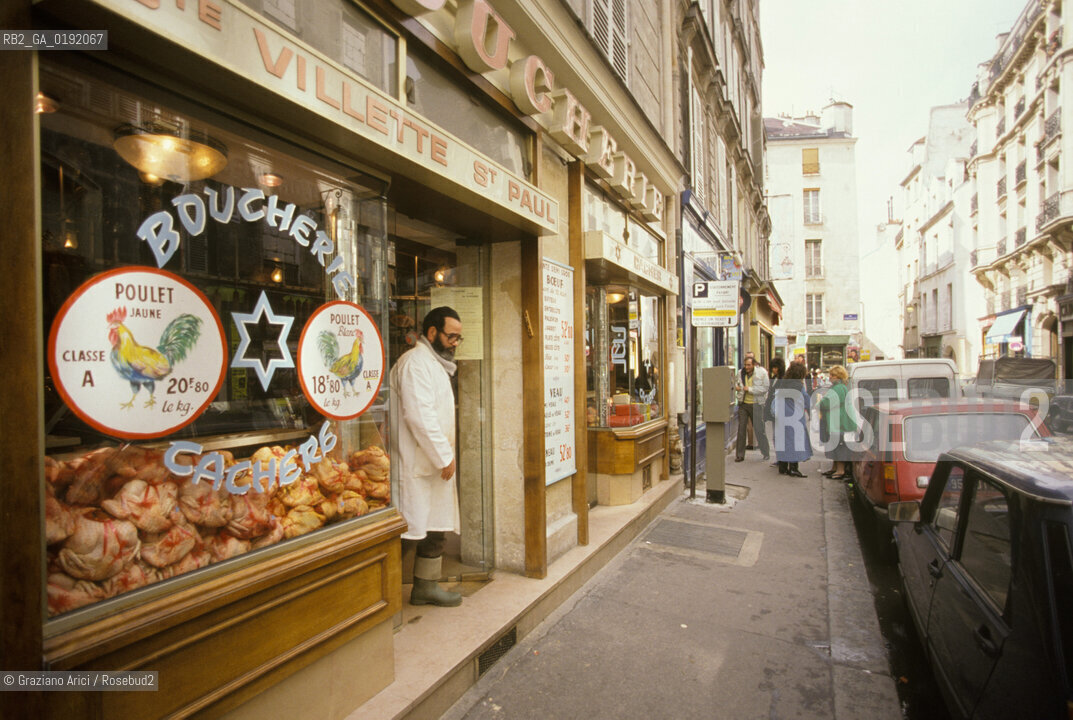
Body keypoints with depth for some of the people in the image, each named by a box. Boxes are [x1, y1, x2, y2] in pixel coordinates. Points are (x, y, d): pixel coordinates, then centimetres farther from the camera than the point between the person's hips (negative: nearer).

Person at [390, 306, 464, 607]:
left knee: (435, 528, 14)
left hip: (433, 462, 10)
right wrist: (444, 457, -18)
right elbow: (419, 415, -22)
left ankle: (427, 586, 25)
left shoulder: (434, 363, 20)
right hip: (418, 466, -10)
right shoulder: (415, 362, -14)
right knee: (426, 530, -5)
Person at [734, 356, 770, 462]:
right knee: (741, 429, 1)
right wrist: (737, 388, 0)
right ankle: (739, 455, 8)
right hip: (743, 404, 3)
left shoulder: (762, 373, -6)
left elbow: (764, 389, -11)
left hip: (756, 404, -3)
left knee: (759, 429, 4)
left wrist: (749, 389, -16)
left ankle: (765, 453, 21)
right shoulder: (741, 373, 7)